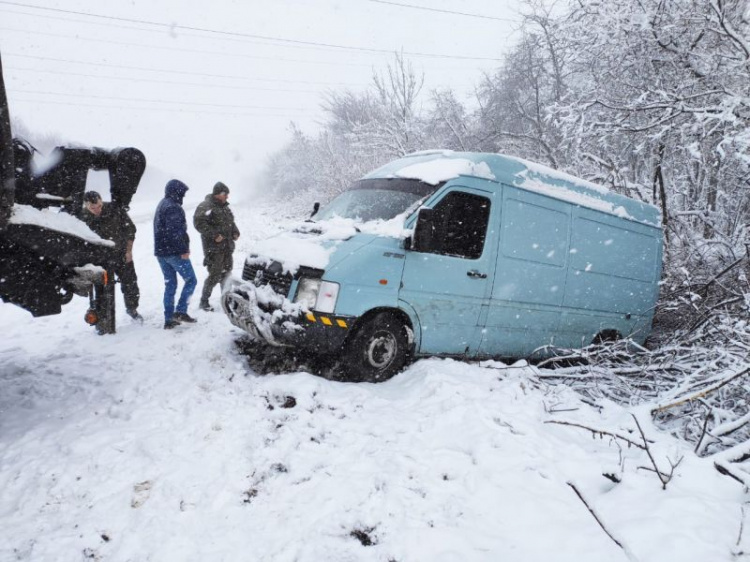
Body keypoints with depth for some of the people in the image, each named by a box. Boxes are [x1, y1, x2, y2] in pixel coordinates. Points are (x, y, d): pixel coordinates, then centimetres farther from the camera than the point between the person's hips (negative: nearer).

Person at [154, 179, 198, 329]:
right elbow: (175, 232, -23)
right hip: (175, 252, -9)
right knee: (190, 280, 1)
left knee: (170, 284, 12)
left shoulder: (161, 205, 18)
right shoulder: (174, 207, -14)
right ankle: (180, 311, -6)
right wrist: (184, 250, -20)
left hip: (161, 252, 9)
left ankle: (169, 319, 13)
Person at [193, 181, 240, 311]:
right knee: (214, 275, -7)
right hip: (214, 248, -8)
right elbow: (199, 223, -22)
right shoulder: (205, 206, -12)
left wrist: (235, 232, 8)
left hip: (227, 246, 8)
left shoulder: (224, 206, 16)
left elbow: (231, 222, 27)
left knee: (227, 273, 15)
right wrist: (214, 235, -25)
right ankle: (204, 301, 6)